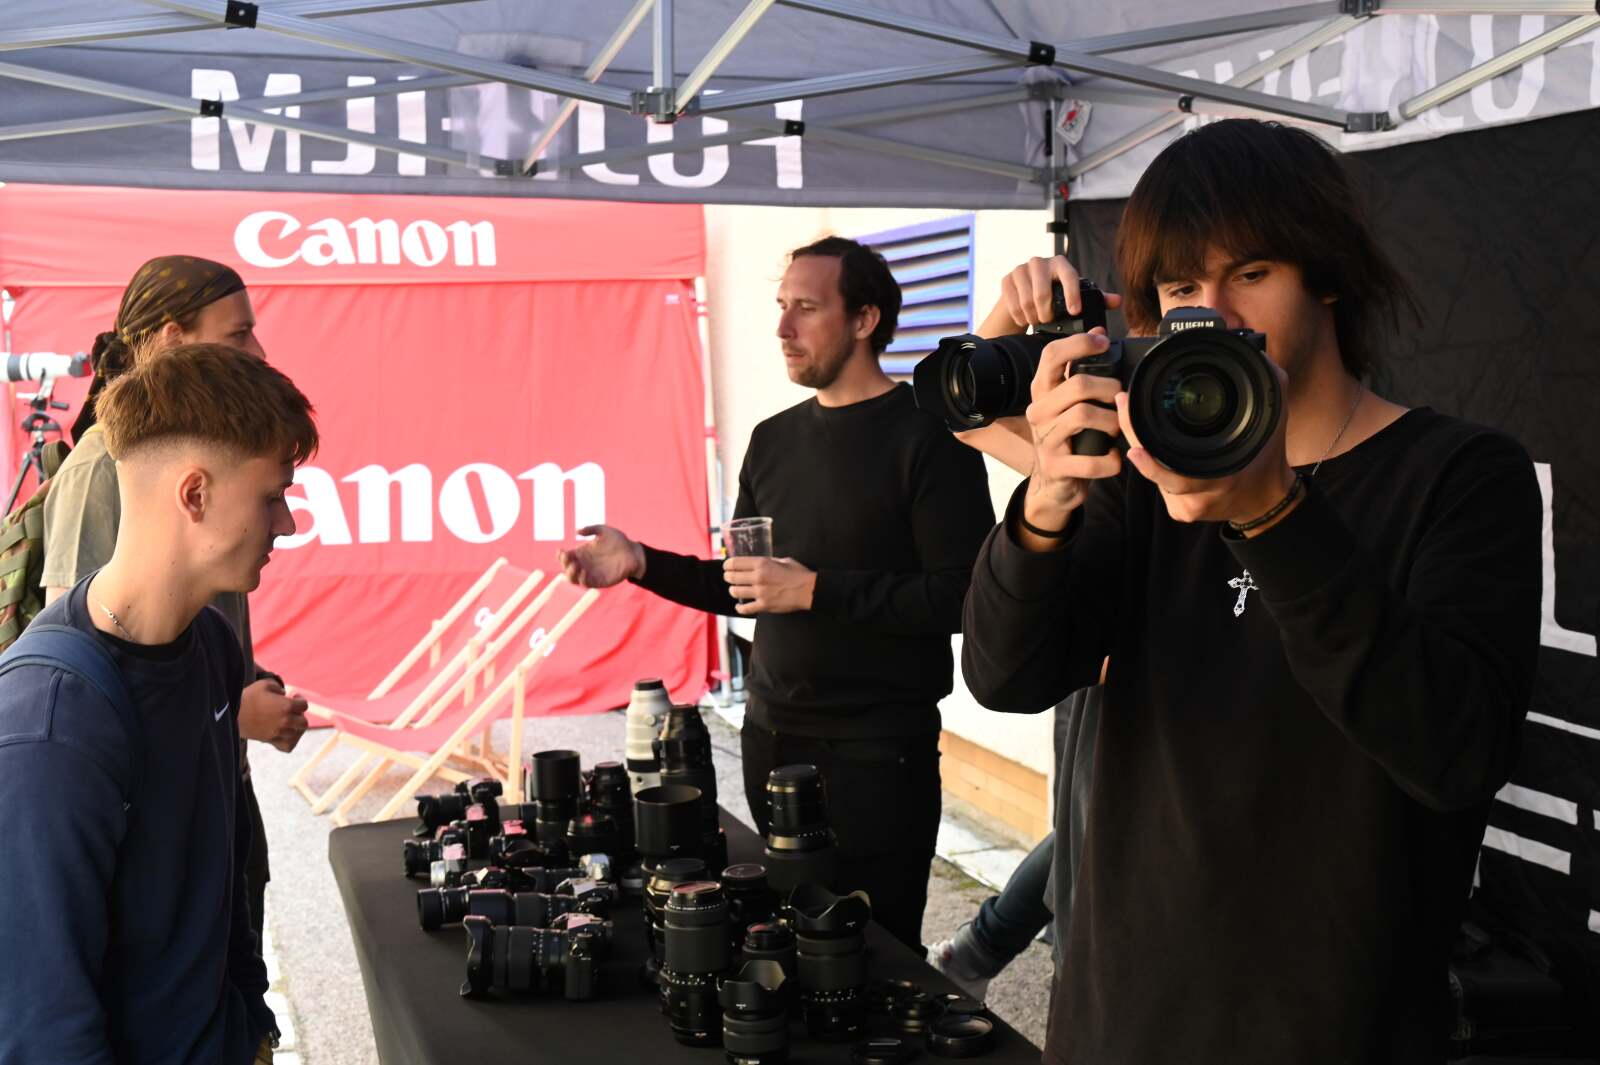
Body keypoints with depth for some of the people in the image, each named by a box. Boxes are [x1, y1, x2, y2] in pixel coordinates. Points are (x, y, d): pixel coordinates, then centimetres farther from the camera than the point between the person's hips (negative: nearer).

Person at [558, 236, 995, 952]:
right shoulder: (774, 440, 11)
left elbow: (959, 598, -19)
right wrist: (642, 565, 2)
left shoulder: (927, 437, -10)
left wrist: (814, 591, -19)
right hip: (772, 738, 6)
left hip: (876, 752, -6)